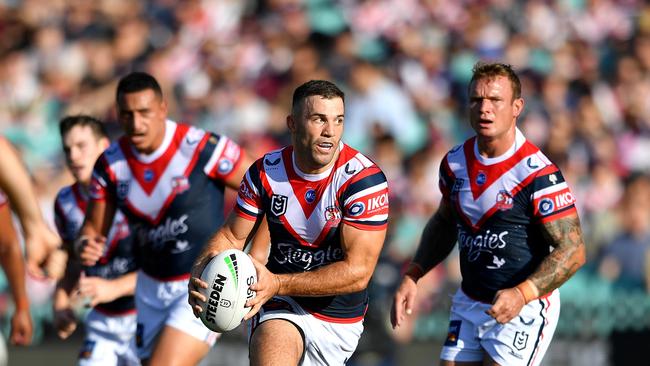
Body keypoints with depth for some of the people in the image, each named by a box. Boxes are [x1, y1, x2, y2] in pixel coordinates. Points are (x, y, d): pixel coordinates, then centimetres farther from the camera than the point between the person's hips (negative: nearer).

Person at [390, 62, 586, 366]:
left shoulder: (537, 172, -18)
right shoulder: (455, 162, 3)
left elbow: (573, 250, -18)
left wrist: (522, 294, -30)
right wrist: (412, 276, 10)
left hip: (523, 308, -6)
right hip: (468, 304, 6)